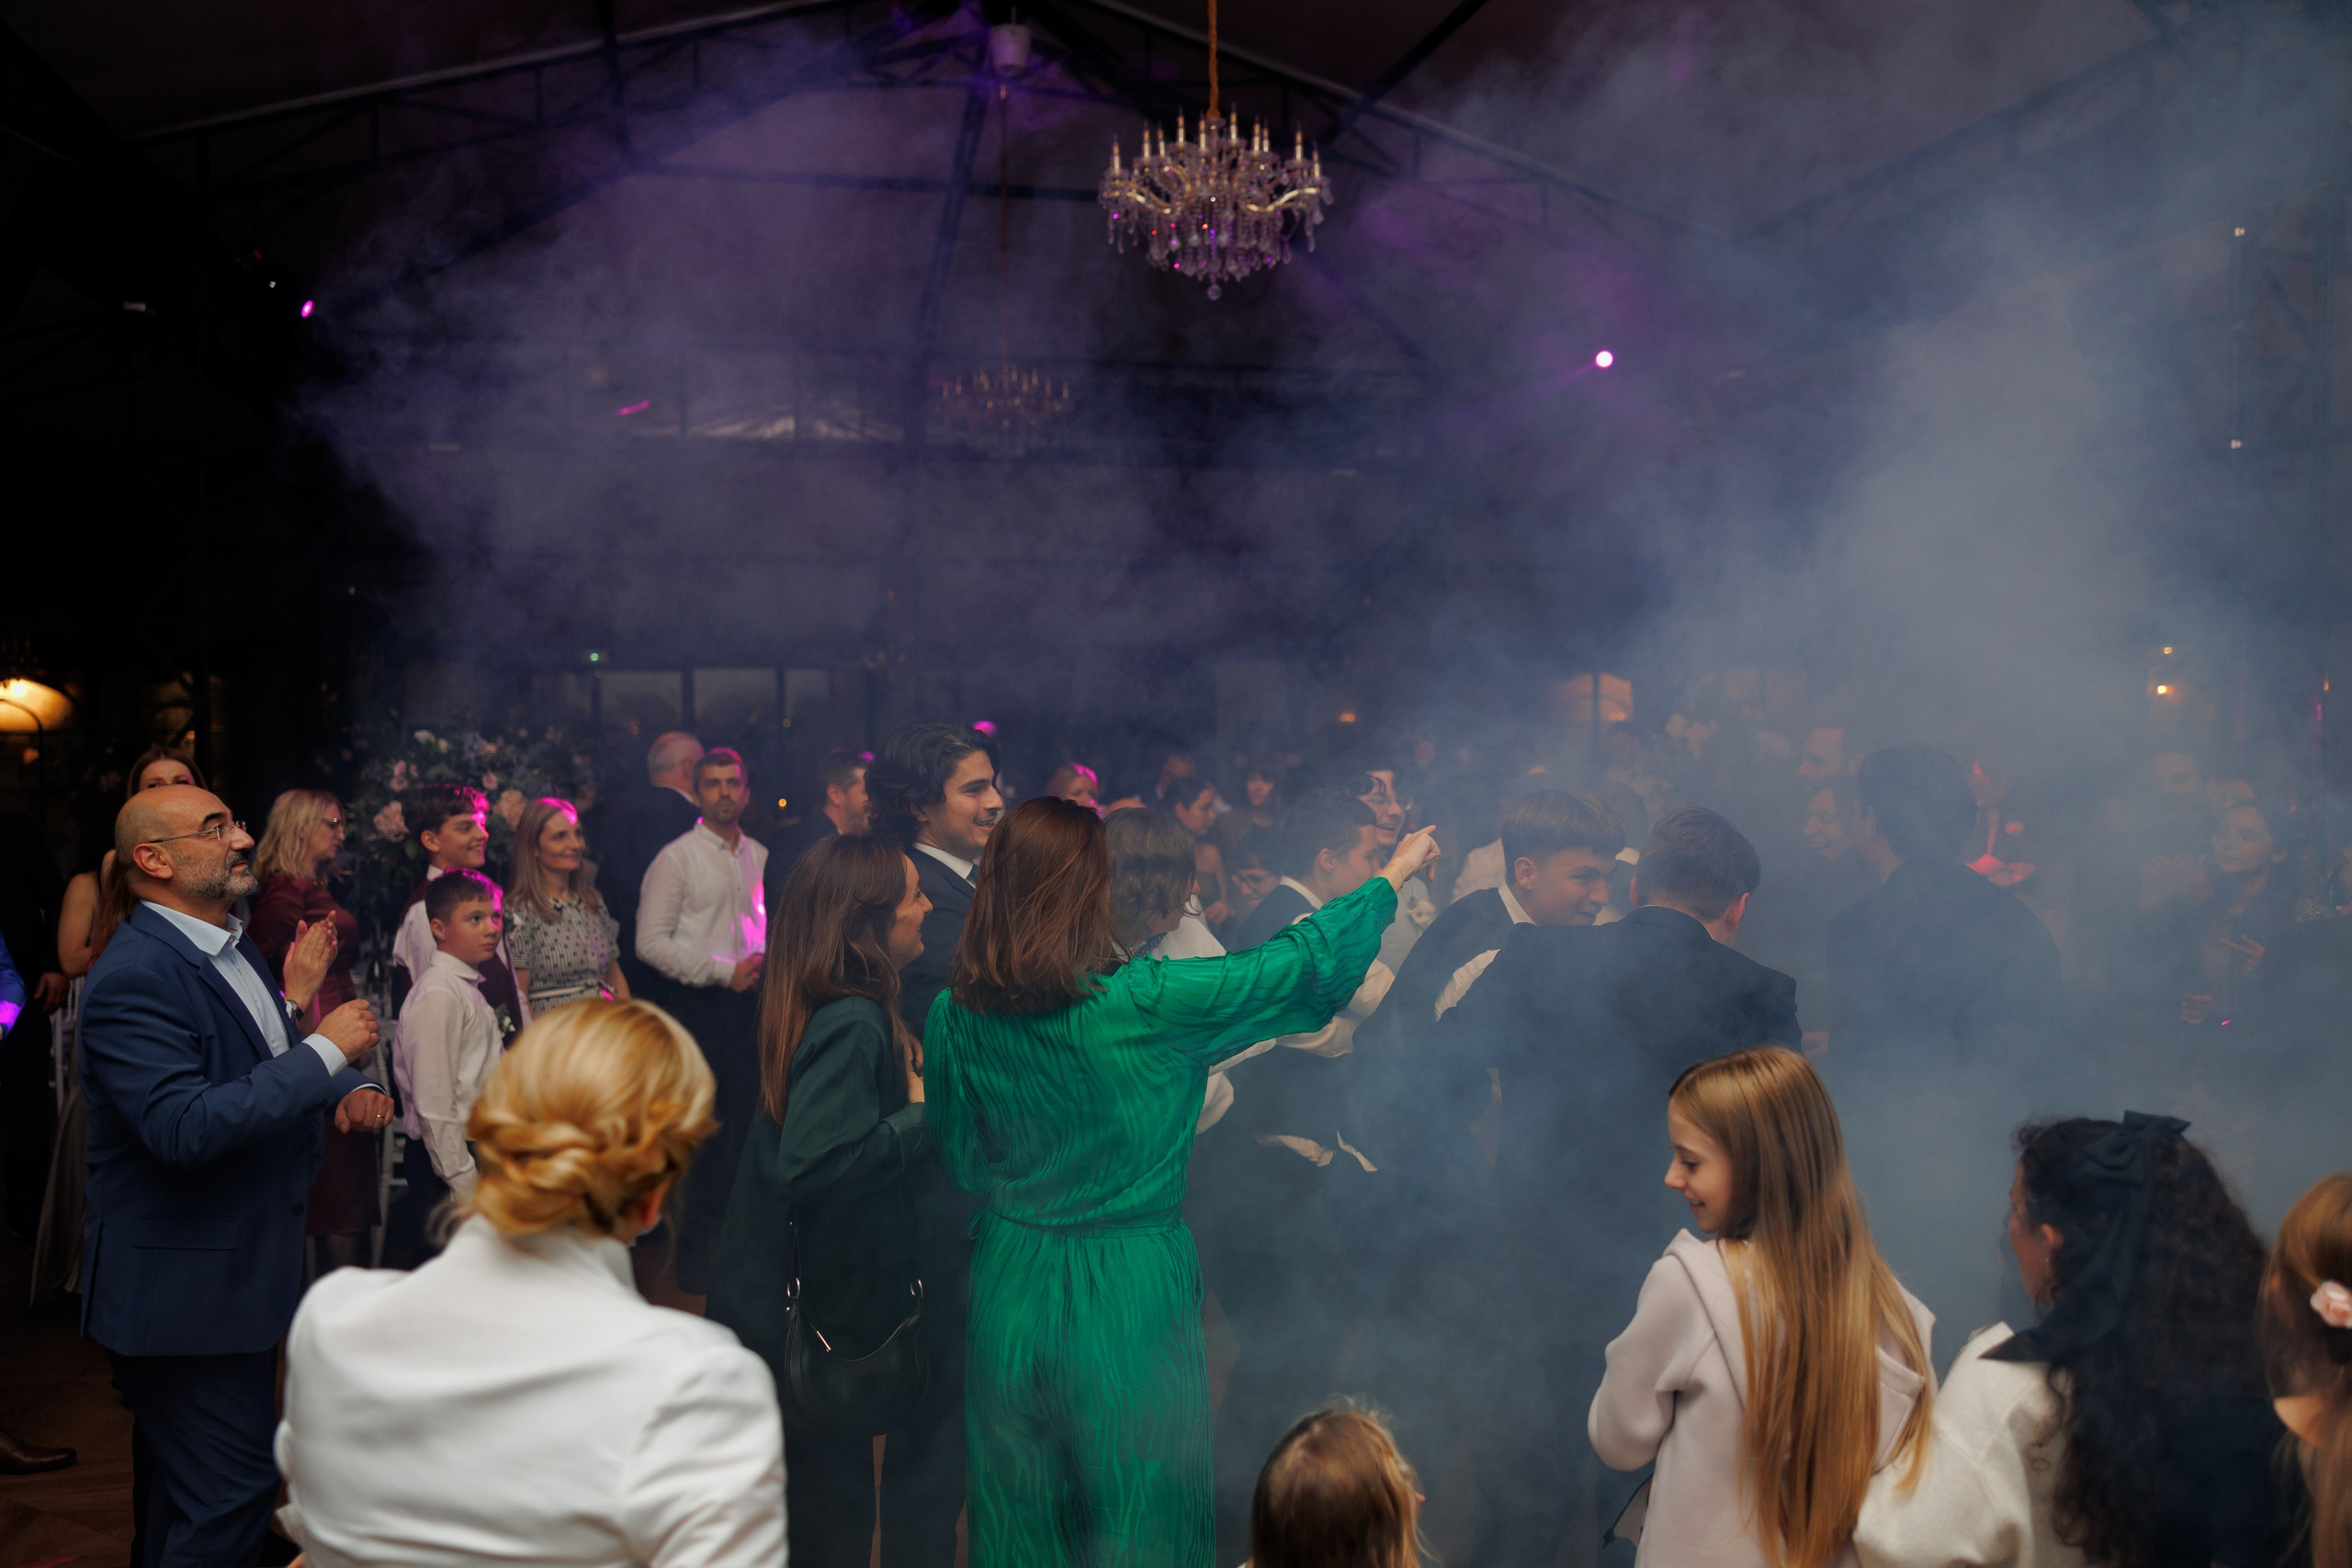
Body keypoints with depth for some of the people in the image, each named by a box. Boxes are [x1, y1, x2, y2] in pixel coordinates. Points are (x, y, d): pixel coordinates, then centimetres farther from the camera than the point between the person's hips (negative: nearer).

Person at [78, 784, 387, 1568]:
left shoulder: (235, 948, 10)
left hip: (243, 1266, 10)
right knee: (231, 1495, -5)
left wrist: (353, 1087, 2)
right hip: (183, 1290, -10)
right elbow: (184, 1128, -31)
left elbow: (271, 1069, 24)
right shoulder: (134, 977, -21)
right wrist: (327, 1050, -26)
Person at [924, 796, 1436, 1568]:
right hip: (1127, 1294, -4)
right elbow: (1297, 964, -11)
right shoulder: (1143, 1004, -21)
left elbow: (960, 1159, 4)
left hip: (1010, 1288, 4)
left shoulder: (953, 1019, -9)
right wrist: (1395, 875, 3)